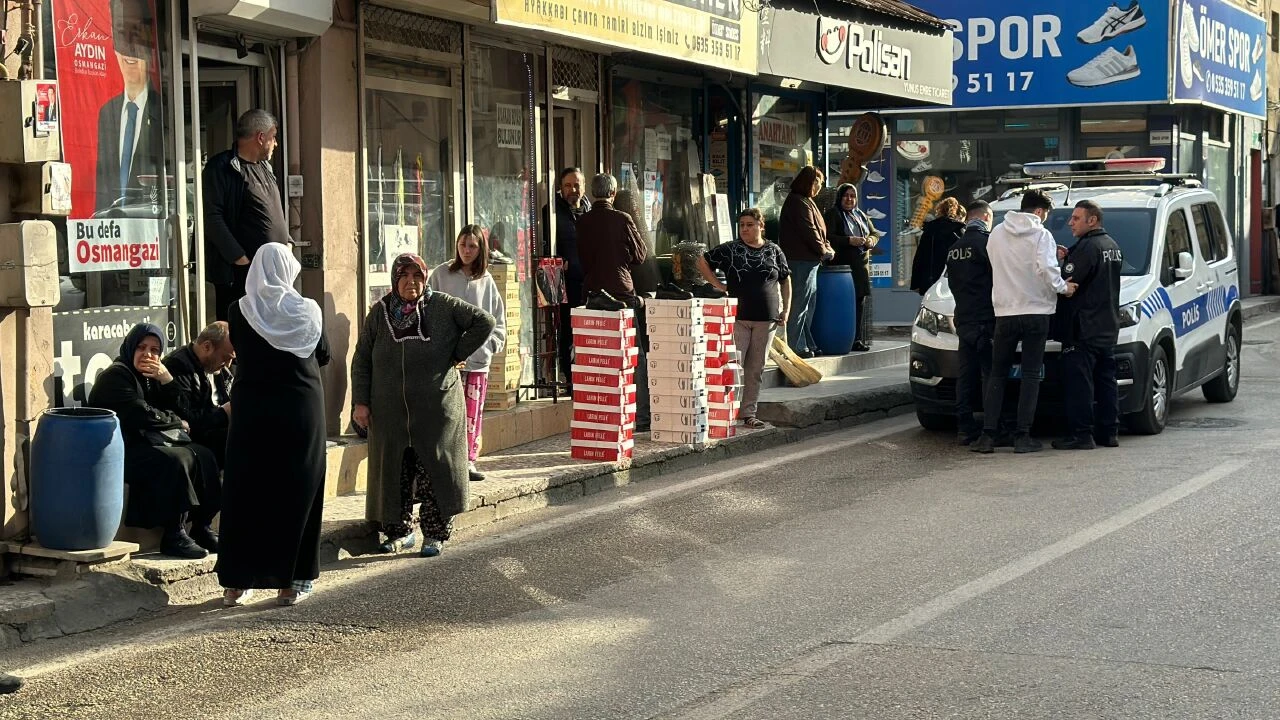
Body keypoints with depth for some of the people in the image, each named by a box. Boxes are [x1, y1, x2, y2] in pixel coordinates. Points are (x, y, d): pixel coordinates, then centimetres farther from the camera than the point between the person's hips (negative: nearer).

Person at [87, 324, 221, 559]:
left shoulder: (150, 376, 19)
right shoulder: (115, 376, -7)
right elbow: (141, 415, -16)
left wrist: (167, 380, -4)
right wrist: (177, 423, -2)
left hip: (147, 445, 9)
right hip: (123, 452, -9)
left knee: (203, 456, -8)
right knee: (176, 460, -30)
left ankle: (202, 527, -6)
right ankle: (174, 535, -28)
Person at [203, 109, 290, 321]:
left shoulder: (264, 167, 19)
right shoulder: (222, 168, -9)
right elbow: (212, 217, -16)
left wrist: (286, 242, 13)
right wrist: (238, 256, -18)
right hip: (240, 272, -8)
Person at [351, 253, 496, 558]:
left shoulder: (443, 306, 1)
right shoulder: (379, 313, 8)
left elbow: (485, 322, 0)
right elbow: (362, 360, 10)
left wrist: (457, 355, -3)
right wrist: (360, 402, 2)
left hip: (436, 409, -2)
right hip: (390, 412, 2)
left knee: (434, 472, -1)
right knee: (394, 473, 5)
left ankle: (435, 535, 7)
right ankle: (400, 532, 18)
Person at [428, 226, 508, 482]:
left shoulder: (486, 281, 11)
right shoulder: (441, 274, 3)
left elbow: (498, 320, 17)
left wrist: (491, 344, 2)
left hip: (478, 358, 3)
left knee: (473, 413, 6)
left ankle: (469, 461, 13)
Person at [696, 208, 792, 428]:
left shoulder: (774, 251, 8)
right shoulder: (729, 250, 1)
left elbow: (785, 281, 16)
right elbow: (702, 262, 8)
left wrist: (786, 309, 8)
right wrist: (718, 286, 0)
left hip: (766, 319, 3)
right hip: (738, 317, -3)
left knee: (756, 369, 7)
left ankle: (748, 413, 14)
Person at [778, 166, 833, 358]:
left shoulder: (804, 202, 19)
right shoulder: (800, 203, -13)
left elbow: (816, 230, 22)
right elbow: (809, 232, -18)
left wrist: (824, 247, 7)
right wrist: (824, 251, -8)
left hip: (806, 260, 11)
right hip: (802, 261, -11)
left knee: (808, 304, 14)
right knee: (800, 304, -7)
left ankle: (807, 344, 19)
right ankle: (797, 346, -5)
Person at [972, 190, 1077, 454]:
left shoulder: (997, 233, 6)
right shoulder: (1041, 235, -7)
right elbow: (1046, 269, -21)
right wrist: (1063, 287, -2)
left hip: (1004, 313, 3)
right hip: (1036, 311, -3)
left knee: (997, 375, 11)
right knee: (1031, 375, 4)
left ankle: (988, 435, 3)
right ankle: (1023, 436, 0)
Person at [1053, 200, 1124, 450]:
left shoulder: (1087, 247, -15)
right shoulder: (1112, 247, 16)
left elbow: (1066, 282, -19)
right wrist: (1069, 258, 12)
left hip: (1084, 328, -10)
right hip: (1108, 328, 10)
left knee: (1078, 381, -7)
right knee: (1106, 380, 12)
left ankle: (1081, 434, -9)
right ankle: (1108, 432, 15)